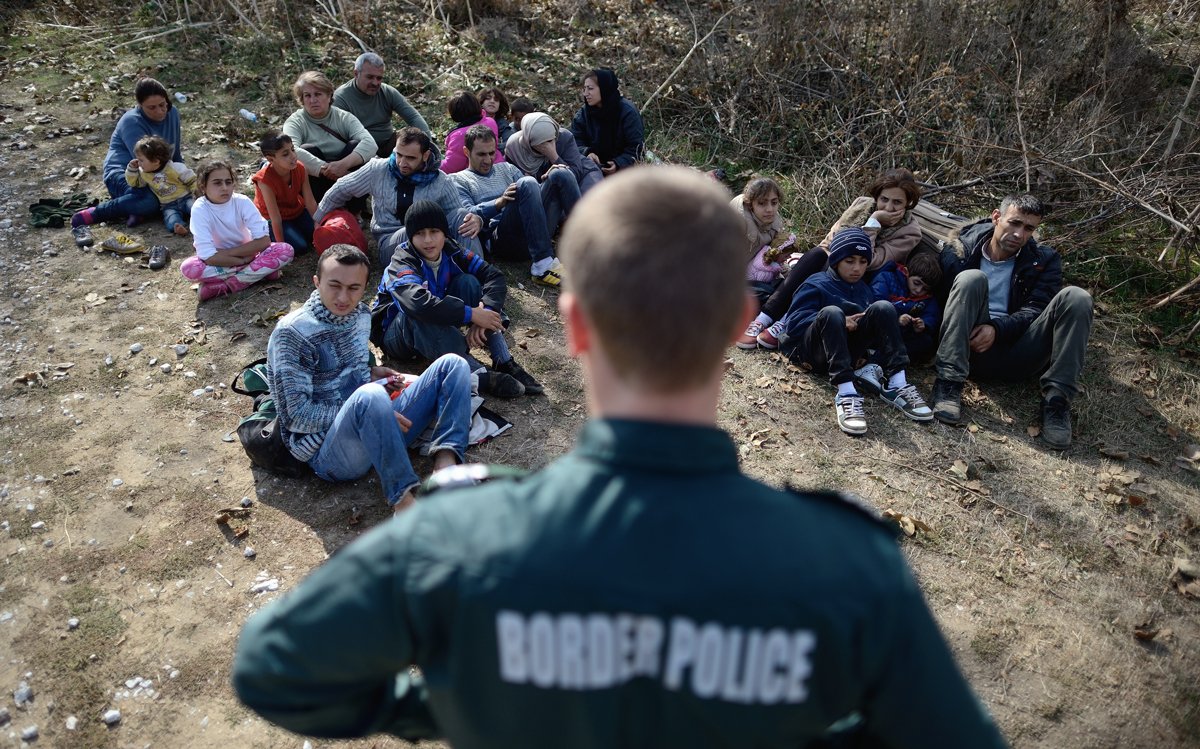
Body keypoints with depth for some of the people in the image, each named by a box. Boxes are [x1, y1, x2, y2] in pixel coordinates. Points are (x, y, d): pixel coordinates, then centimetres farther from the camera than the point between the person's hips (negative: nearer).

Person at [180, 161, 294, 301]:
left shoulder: (242, 201, -17)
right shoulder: (200, 209, -21)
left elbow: (264, 240, -22)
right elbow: (209, 257, -27)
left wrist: (226, 252, -21)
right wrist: (244, 260, -24)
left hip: (247, 255, 2)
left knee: (285, 250, -24)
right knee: (188, 268, -33)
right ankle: (259, 273, -23)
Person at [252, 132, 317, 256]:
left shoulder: (300, 168, -20)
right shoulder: (265, 179, -32)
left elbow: (311, 202, -13)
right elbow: (276, 218, -30)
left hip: (297, 211, 5)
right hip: (270, 219, -5)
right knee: (300, 247, -20)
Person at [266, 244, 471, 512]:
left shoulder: (360, 314, 12)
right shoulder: (292, 333, -11)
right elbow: (298, 416, -14)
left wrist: (371, 373, 6)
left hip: (377, 427, 8)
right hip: (327, 450, -8)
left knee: (453, 365, -5)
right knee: (369, 396, -40)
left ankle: (445, 467, -27)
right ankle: (405, 503, -37)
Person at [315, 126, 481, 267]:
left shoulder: (441, 181, 1)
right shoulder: (378, 170, 1)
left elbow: (457, 214, 1)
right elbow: (341, 190, 15)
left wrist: (475, 220, -24)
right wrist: (317, 220, 21)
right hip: (390, 242, -1)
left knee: (462, 214, -28)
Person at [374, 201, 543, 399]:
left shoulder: (451, 252, -7)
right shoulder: (402, 263, -23)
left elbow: (494, 276, -14)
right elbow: (418, 302, -44)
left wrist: (485, 312, -32)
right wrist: (471, 314, -44)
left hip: (439, 329, 5)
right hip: (396, 335, -5)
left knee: (468, 282, -17)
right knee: (419, 314, -38)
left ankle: (504, 363, -23)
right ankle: (481, 375, -43)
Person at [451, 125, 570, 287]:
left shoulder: (506, 168, 33)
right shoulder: (457, 180, 17)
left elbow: (534, 193, 23)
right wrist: (499, 202, -16)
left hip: (535, 233, 5)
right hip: (501, 240, -5)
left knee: (561, 175, -13)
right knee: (526, 183, -30)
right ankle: (543, 265, -40)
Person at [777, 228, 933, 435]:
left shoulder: (863, 290, 21)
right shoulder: (816, 285, 2)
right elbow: (793, 323, -10)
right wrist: (840, 323, -16)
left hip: (845, 348, 5)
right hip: (807, 348, -5)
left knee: (883, 308, -12)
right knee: (831, 312, -34)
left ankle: (896, 384, -25)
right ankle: (846, 393, -47)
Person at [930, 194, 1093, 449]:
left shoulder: (1044, 260, 11)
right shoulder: (960, 252, 8)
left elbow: (1036, 310, -3)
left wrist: (997, 328, -21)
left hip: (1017, 356, 1)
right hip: (974, 349, -1)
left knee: (1075, 298, -20)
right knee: (972, 279, -25)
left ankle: (1056, 400, -21)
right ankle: (949, 383, -30)